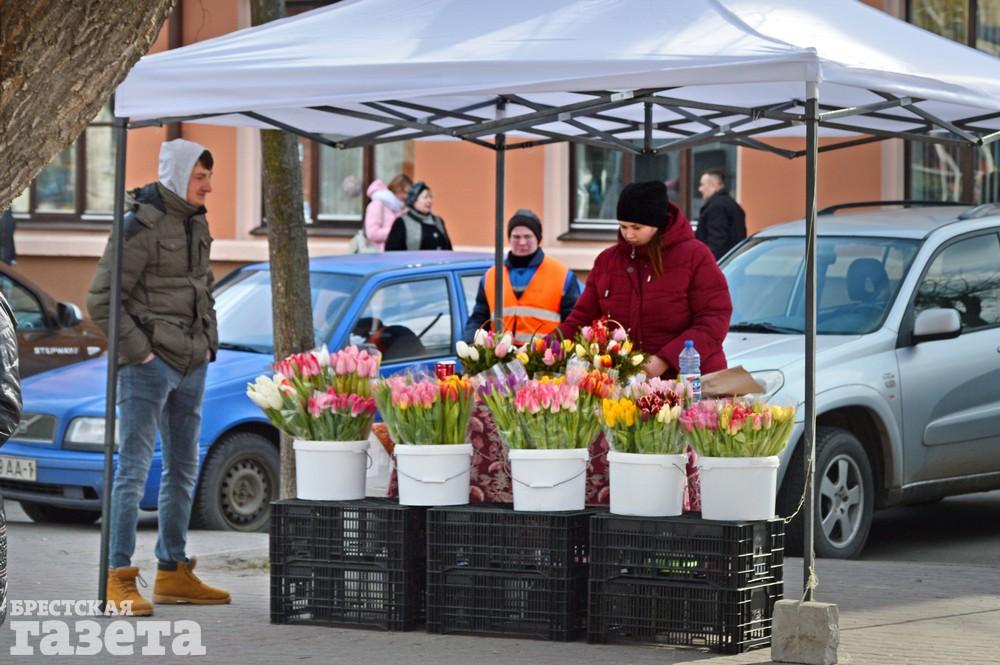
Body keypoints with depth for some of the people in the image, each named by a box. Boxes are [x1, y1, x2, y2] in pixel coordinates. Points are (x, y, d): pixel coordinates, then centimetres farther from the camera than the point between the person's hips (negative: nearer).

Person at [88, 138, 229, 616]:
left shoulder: (195, 225, 11)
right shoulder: (140, 226, -14)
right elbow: (101, 299, -15)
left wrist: (208, 344, 14)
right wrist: (139, 353, -15)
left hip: (191, 366, 9)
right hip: (148, 367, -9)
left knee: (183, 470, 13)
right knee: (134, 469, -10)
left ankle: (173, 573, 21)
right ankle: (120, 579, -11)